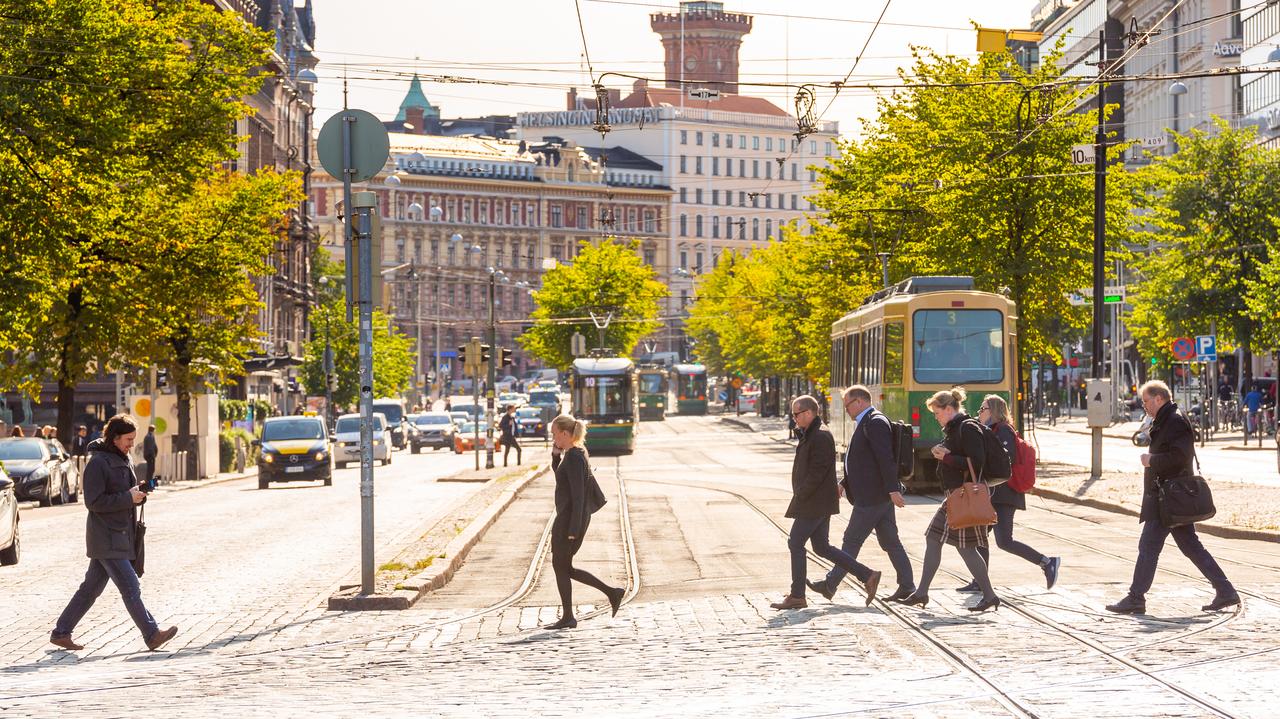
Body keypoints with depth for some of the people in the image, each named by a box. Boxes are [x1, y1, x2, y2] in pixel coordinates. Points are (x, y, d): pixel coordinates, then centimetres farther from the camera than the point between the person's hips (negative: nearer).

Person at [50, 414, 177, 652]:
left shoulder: (123, 460, 14)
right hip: (106, 538, -9)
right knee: (130, 587, -9)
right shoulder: (97, 463, -14)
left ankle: (61, 632, 21)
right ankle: (152, 635, -9)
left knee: (91, 588, 13)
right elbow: (93, 501, -18)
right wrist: (128, 498, -19)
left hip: (120, 535, 9)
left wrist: (139, 492, 4)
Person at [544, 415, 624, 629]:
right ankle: (612, 592, 14)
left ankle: (568, 618, 10)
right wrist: (556, 454, 12)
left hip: (570, 518, -10)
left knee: (560, 566, 1)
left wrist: (573, 530, -22)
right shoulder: (576, 453, 11)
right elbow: (558, 473, 31)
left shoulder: (574, 457, -18)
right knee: (564, 567, 14)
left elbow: (577, 495, -21)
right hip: (569, 518, 10)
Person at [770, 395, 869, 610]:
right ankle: (867, 577, 11)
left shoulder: (820, 436, -16)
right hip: (820, 503, 10)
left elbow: (817, 471, -22)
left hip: (815, 503, -10)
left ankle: (797, 596, 0)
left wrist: (799, 496, -18)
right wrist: (800, 497, 15)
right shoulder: (811, 435, 17)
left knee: (795, 542, -5)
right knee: (821, 547, 11)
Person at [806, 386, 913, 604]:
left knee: (852, 540, -2)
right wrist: (844, 484, 19)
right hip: (880, 496, 10)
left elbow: (886, 459, -22)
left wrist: (893, 489, -27)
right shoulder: (867, 423, 18)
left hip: (871, 496, -10)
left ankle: (831, 584, 5)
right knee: (890, 542, 9)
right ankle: (906, 586, 9)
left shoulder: (875, 422, -15)